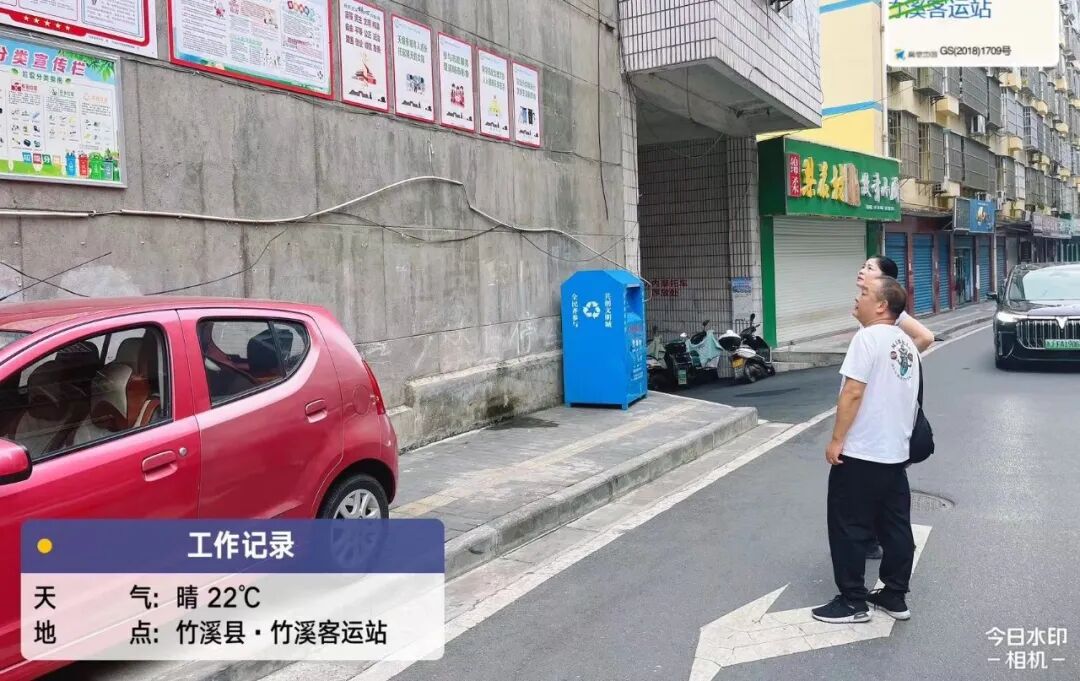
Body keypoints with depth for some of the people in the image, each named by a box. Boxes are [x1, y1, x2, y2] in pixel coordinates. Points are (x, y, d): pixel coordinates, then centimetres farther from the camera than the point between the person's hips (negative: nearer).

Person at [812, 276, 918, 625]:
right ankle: (895, 596, 22)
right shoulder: (907, 343, 12)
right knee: (896, 527, 13)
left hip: (860, 453, -9)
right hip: (896, 452, 9)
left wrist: (836, 439, -16)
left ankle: (853, 602, 8)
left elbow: (853, 392, -21)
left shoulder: (868, 337, -16)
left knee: (848, 527, 1)